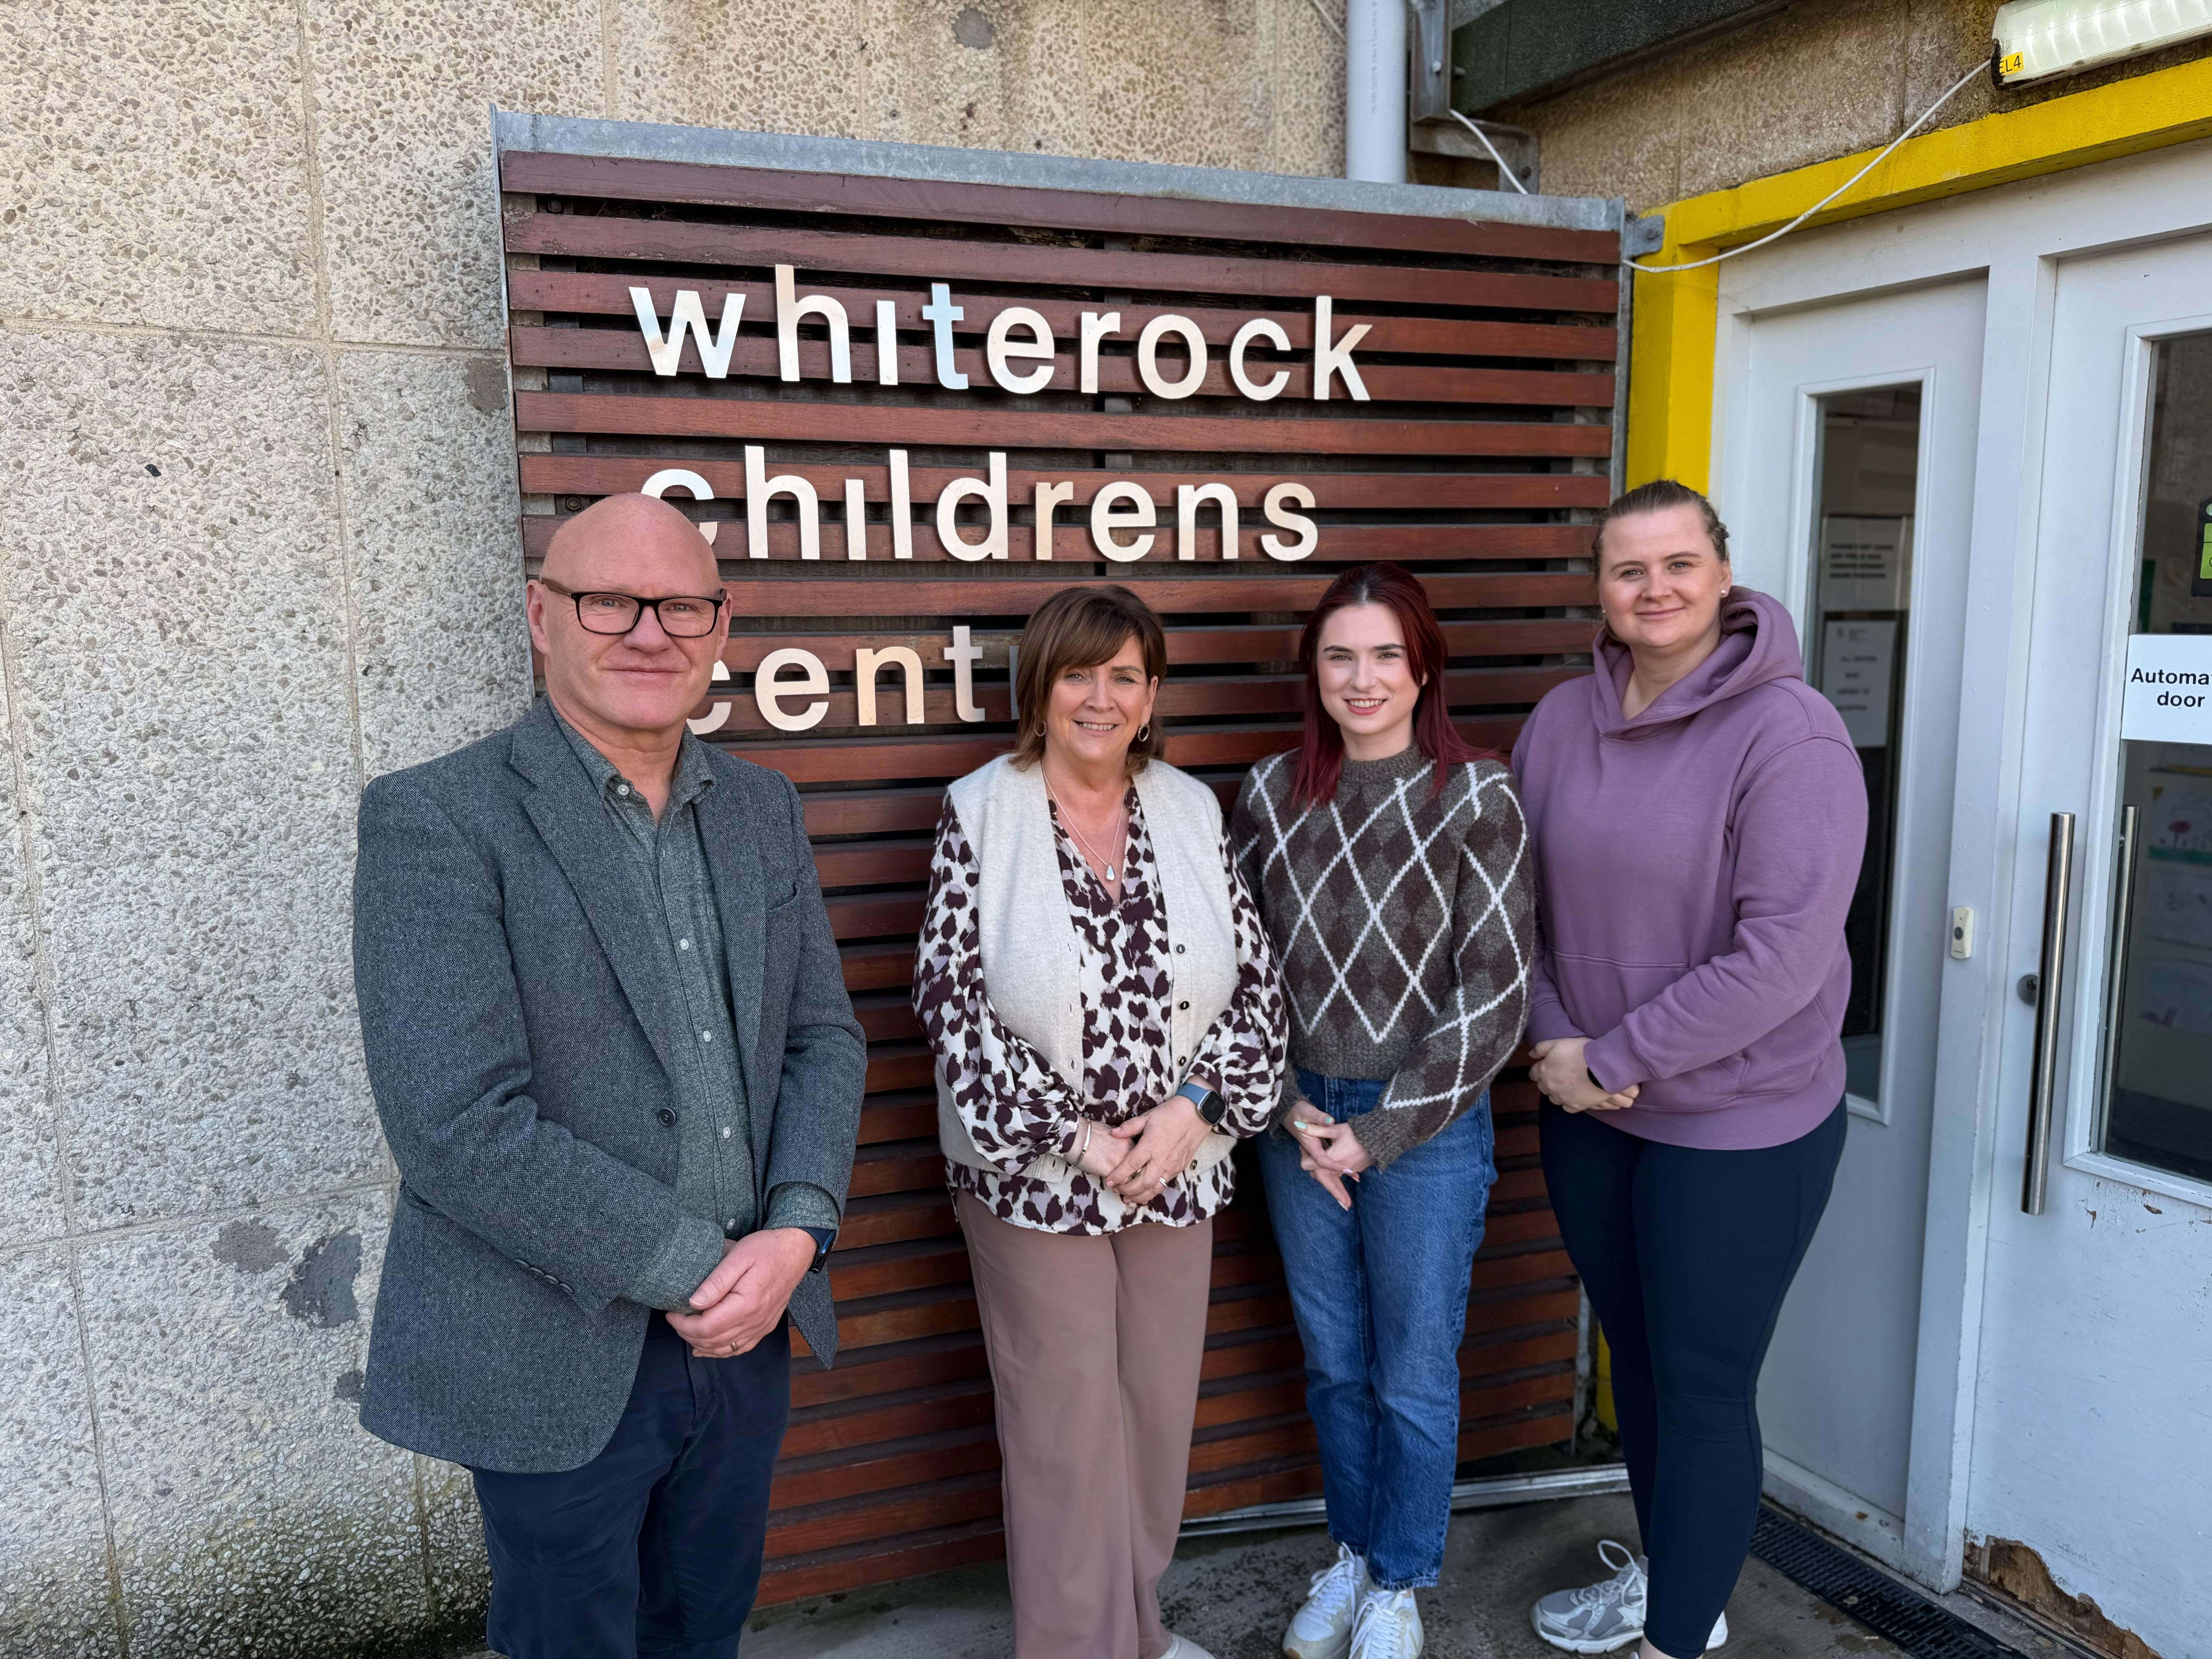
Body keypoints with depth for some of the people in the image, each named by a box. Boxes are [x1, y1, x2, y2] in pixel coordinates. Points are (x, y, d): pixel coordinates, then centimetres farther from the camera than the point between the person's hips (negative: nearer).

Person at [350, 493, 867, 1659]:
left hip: (745, 1333, 6)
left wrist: (797, 1235, -10)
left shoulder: (764, 810, 4)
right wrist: (691, 1269, -18)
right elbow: (456, 1125, -21)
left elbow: (824, 1038, 6)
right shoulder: (436, 820, -15)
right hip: (559, 1365, -5)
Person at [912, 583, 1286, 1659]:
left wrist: (1196, 1108, -12)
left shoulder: (1191, 811, 2)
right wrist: (1071, 1136, -14)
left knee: (1158, 1419, 17)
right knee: (1066, 1436, 6)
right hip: (1034, 1182, -4)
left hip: (1178, 1172, 4)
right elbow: (950, 1002, -12)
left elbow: (1256, 984, 2)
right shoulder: (980, 815, -9)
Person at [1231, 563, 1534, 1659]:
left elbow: (1495, 994, -12)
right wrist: (1291, 1110, -6)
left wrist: (1381, 1132, -12)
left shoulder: (1477, 798, -10)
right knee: (1333, 1362, 19)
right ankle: (1353, 1550, 42)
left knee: (1414, 1375, 12)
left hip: (1425, 1127, -3)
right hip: (1298, 1117, 3)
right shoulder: (1272, 793, 0)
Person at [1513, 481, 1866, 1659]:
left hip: (1737, 1127, -5)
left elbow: (1783, 955, -21)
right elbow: (1517, 899, 6)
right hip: (1586, 1113, 6)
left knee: (1702, 1387, 7)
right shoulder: (1564, 720, 0)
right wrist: (1554, 1040, -8)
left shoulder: (1789, 732, -17)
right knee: (1635, 1354, 21)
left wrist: (1612, 1059, -17)